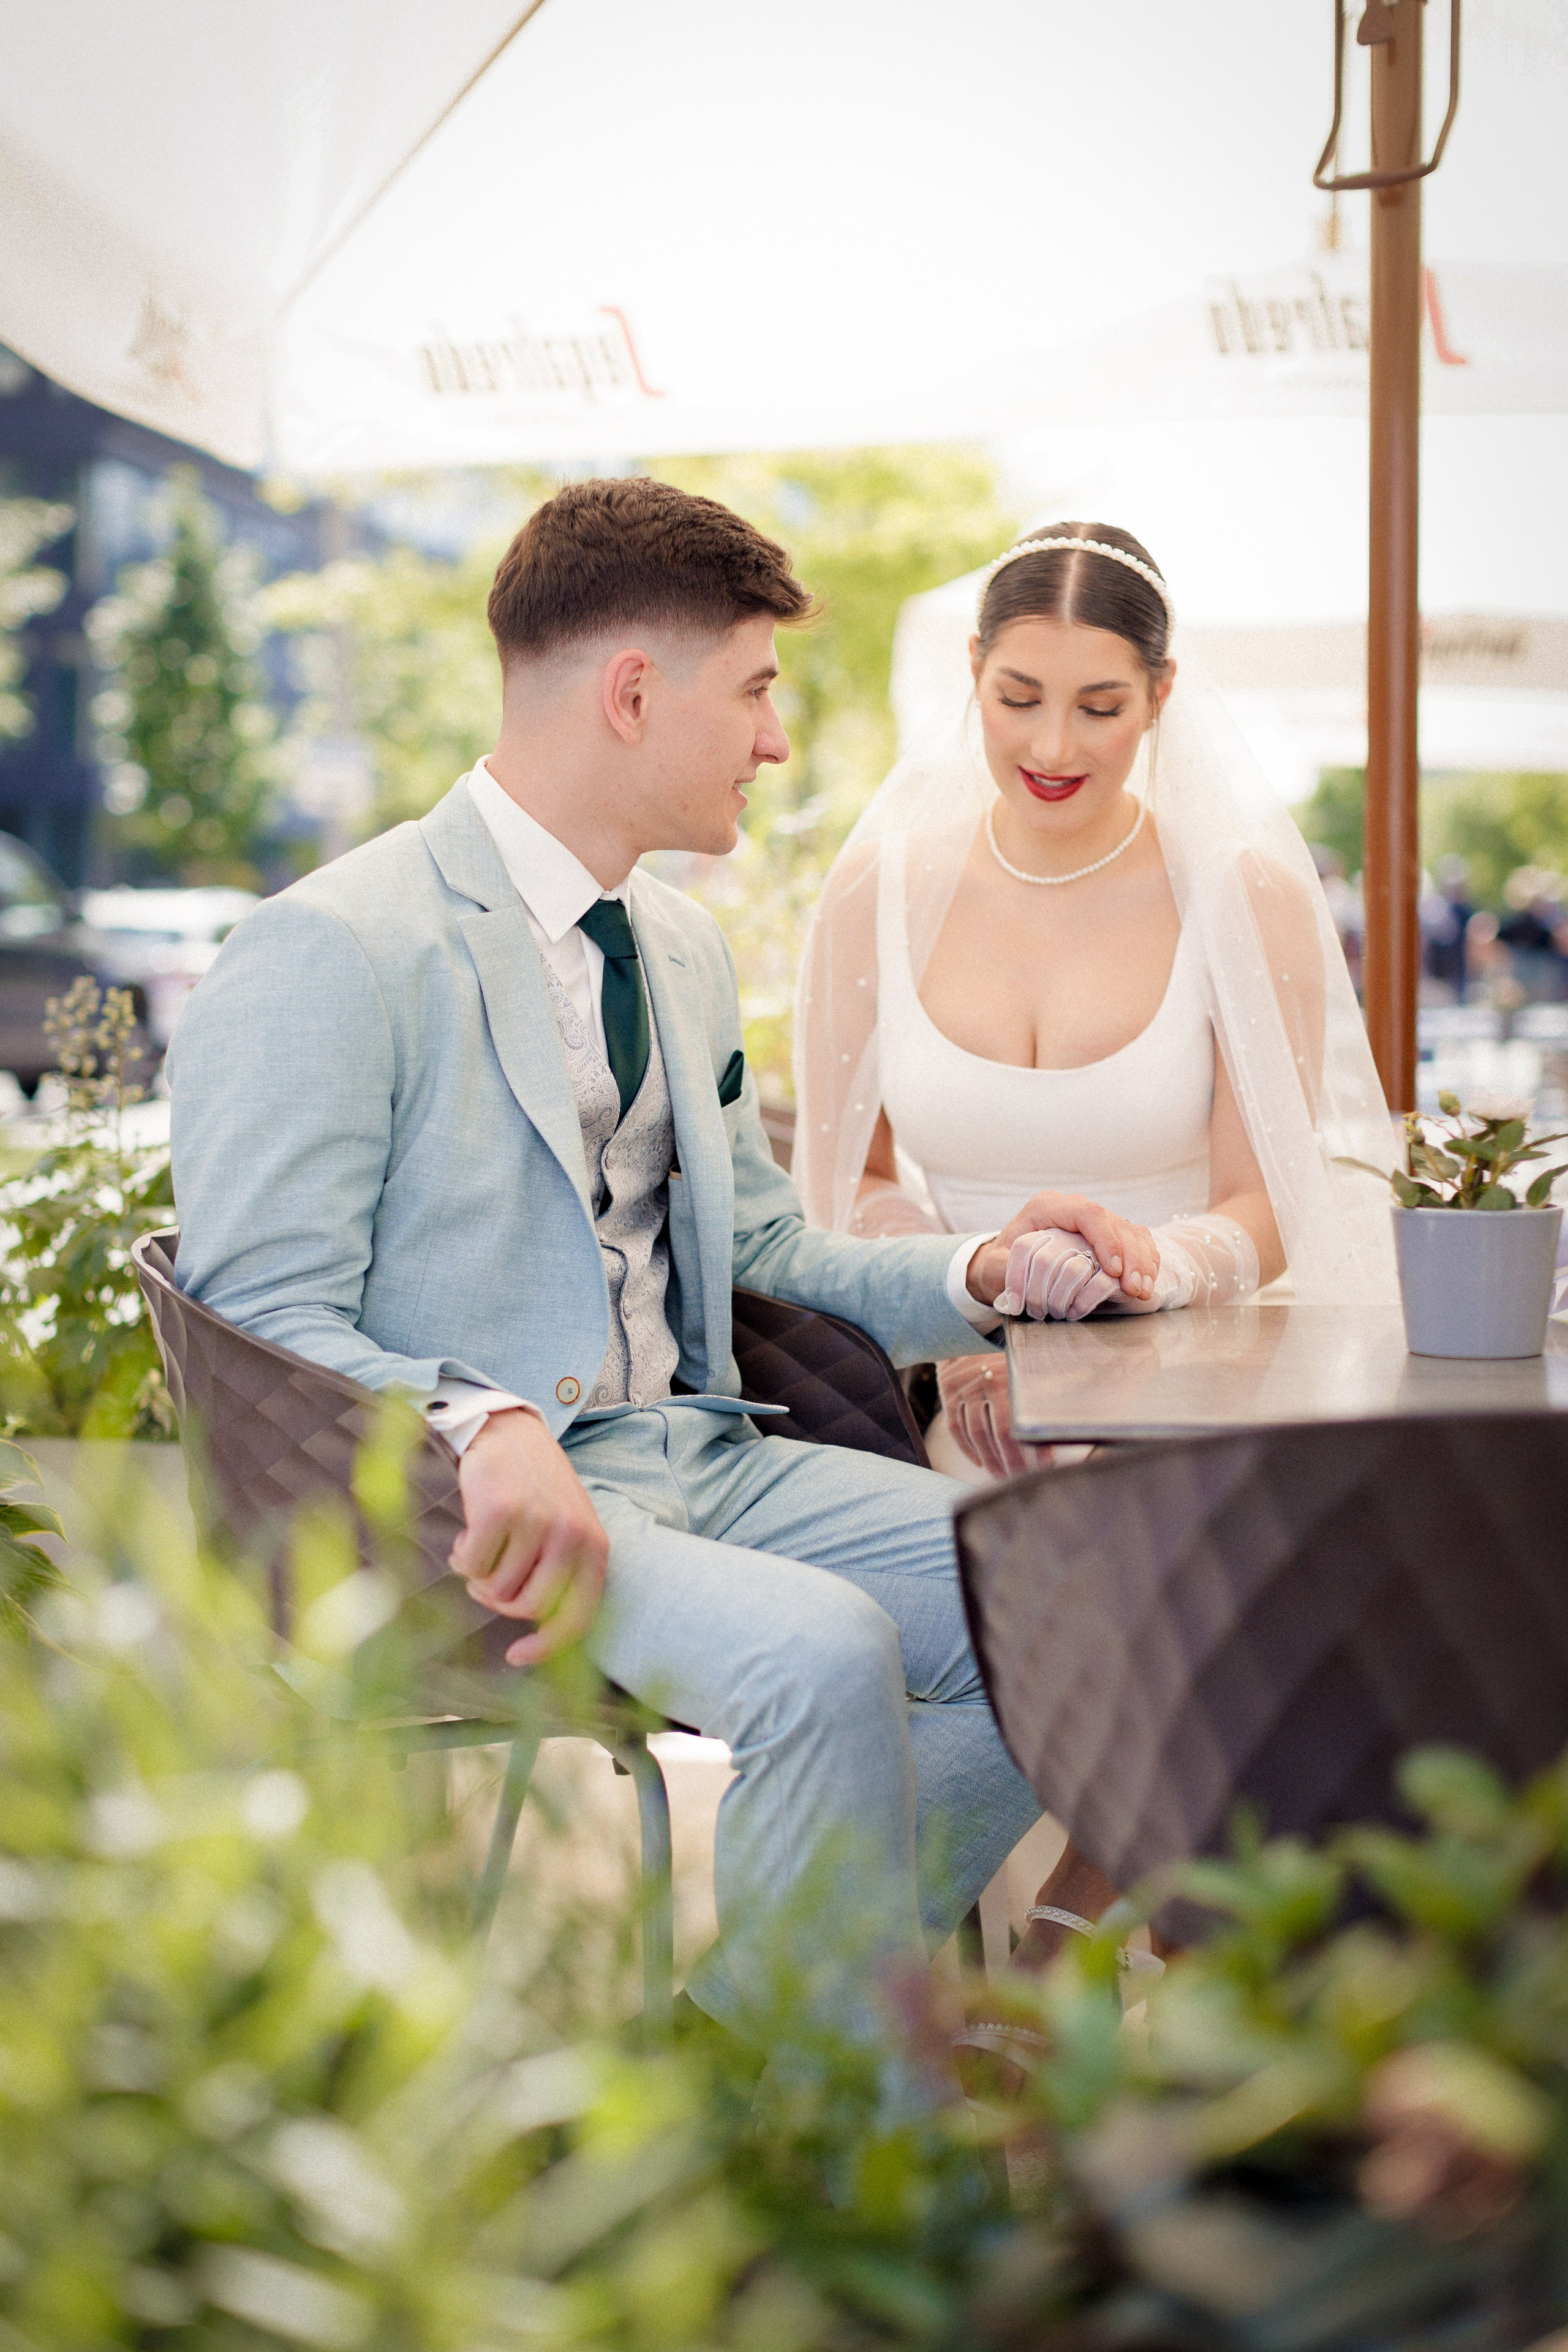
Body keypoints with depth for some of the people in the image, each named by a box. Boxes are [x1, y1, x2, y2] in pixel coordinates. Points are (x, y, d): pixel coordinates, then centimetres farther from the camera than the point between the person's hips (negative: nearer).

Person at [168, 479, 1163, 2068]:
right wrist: (483, 1423, -33)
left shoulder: (683, 953, 19)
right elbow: (261, 1329, -14)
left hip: (702, 1462, 8)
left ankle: (754, 2020, 0)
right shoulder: (331, 952, -9)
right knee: (825, 1651, -32)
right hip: (477, 1514, -8)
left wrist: (974, 1277, 7)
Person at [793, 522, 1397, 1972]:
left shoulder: (1246, 897, 1)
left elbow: (1263, 1213, 1)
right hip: (943, 1401, 1)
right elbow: (846, 1175, 12)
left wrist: (1143, 1266, -22)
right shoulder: (885, 887, 6)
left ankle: (1071, 1955, -13)